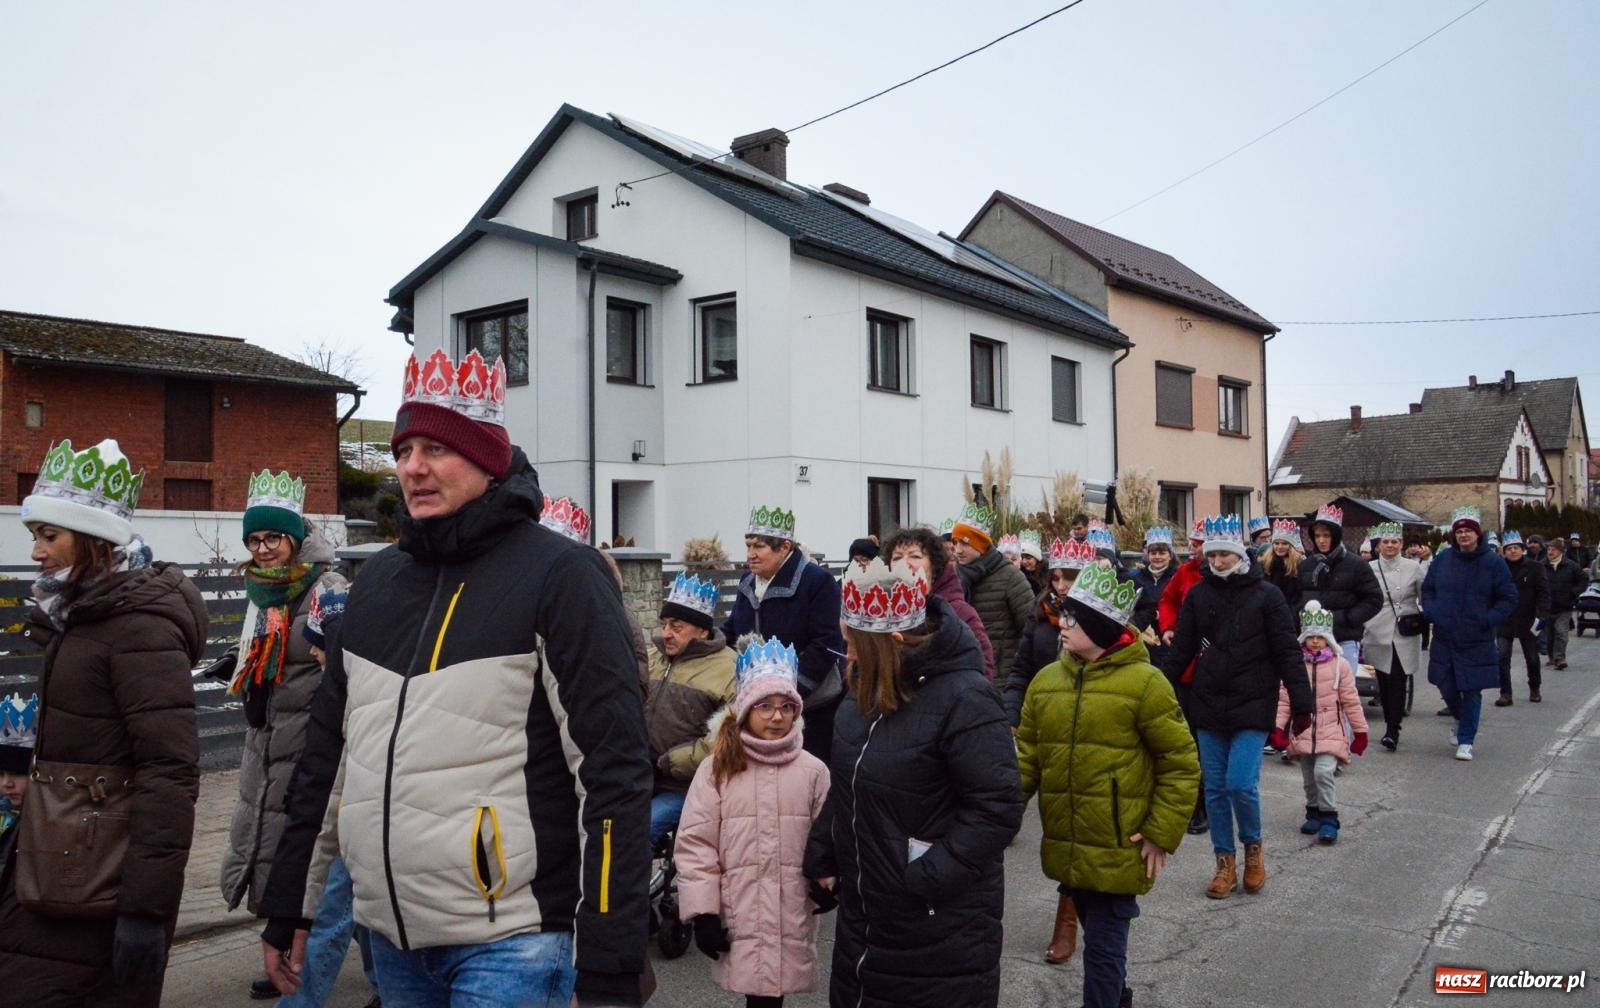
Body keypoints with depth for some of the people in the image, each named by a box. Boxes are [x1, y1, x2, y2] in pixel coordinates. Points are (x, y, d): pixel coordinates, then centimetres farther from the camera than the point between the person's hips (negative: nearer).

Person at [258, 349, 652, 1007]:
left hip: (508, 941, -6)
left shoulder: (558, 575, -12)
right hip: (390, 935, 7)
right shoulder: (377, 581, 9)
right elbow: (327, 749, 16)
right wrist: (287, 906, 17)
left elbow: (614, 770, -15)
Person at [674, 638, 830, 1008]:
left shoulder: (813, 770, 2)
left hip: (792, 915, 1)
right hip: (739, 914, -1)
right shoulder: (716, 769, -2)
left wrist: (826, 884, 1)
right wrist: (703, 912, -5)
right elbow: (695, 843, -3)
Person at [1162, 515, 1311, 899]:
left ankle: (1253, 846, 18)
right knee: (1215, 788, 8)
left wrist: (1301, 704, -7)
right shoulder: (1199, 595, 4)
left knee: (1241, 784, -11)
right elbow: (1180, 651, 8)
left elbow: (1287, 652, -4)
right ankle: (1225, 863, 22)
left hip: (1253, 707, -3)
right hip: (1208, 708, 3)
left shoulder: (1266, 595, -3)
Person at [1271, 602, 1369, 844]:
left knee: (1324, 771, -19)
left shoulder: (1339, 665, -3)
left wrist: (1360, 730, 5)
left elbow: (1351, 700, 2)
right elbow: (1284, 699, 0)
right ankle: (1314, 813, 31)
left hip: (1331, 731, -3)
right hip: (1304, 731, 3)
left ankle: (1329, 819, -7)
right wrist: (1278, 727, -7)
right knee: (1309, 778, 12)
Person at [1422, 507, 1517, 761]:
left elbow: (1508, 598, 0)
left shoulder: (1493, 562, -5)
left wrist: (1488, 620, -13)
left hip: (1477, 640, -3)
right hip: (1444, 636, 3)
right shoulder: (1442, 559, 3)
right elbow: (1427, 590, 14)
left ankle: (1466, 741, 11)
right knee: (1447, 688, 8)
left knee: (1472, 691, 1)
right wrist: (1433, 614, -3)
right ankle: (1462, 721, 37)